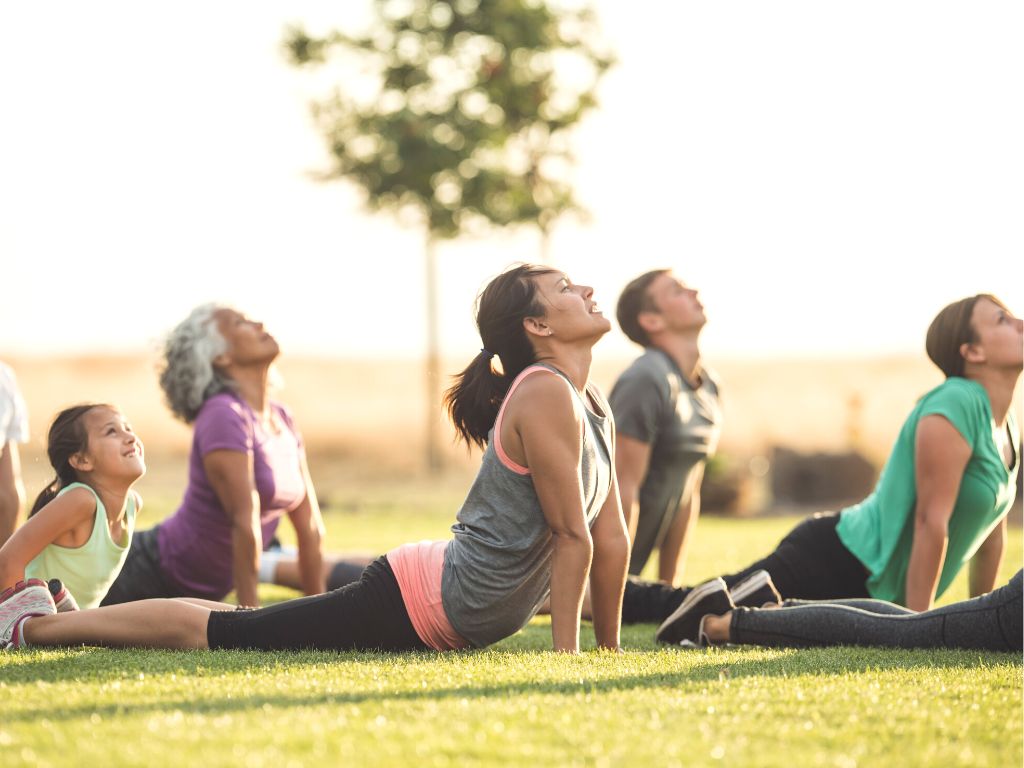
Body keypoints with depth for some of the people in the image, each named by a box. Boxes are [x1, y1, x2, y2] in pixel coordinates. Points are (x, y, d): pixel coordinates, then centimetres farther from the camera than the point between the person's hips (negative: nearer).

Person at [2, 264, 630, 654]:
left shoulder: (594, 406, 10)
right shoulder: (546, 395, -20)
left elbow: (612, 537, 13)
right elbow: (573, 537, -20)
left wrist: (609, 649, 11)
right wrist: (565, 653, -20)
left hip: (447, 619, 9)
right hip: (418, 603, -9)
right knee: (226, 633, -2)